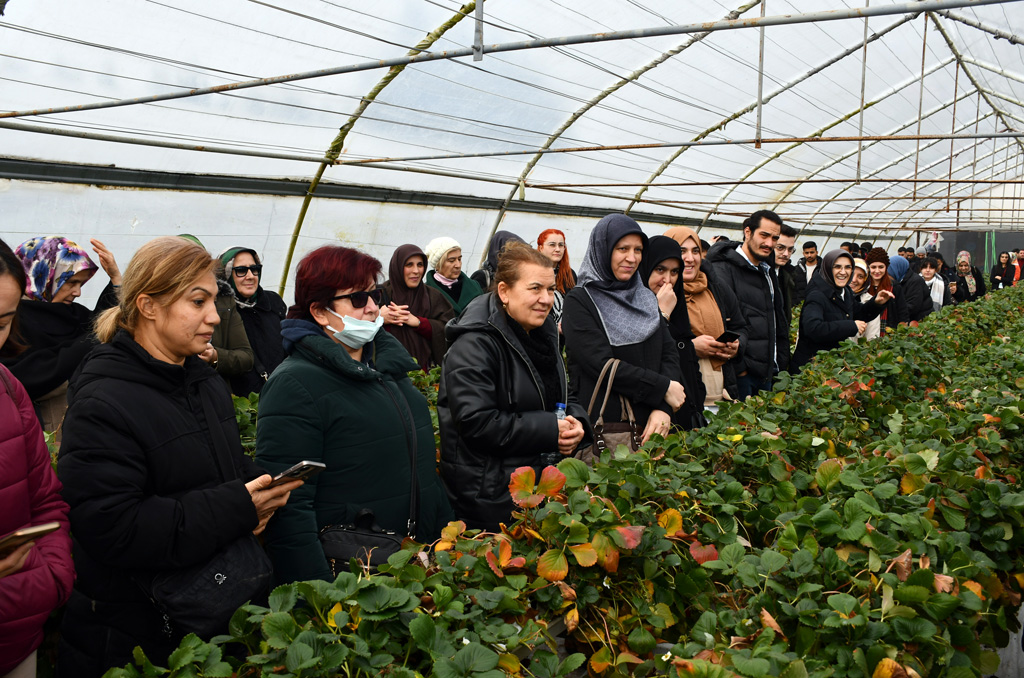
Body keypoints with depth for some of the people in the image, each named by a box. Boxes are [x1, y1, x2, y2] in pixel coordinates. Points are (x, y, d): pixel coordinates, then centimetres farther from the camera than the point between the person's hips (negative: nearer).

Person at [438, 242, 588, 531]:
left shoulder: (542, 335, 11)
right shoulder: (474, 346, -17)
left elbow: (563, 397, 22)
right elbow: (475, 422, -25)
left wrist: (576, 422, -3)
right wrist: (549, 430, -20)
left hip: (543, 483, 8)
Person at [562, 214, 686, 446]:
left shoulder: (645, 297, 14)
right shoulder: (579, 301, -5)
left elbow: (669, 352, 5)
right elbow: (602, 364, -15)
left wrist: (663, 408, -11)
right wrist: (663, 388, -12)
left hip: (648, 426, 5)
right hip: (600, 425, -5)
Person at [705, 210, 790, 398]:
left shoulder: (767, 271, 17)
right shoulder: (724, 269, -12)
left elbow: (779, 321, 25)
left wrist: (780, 361, 17)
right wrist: (738, 366, -19)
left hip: (766, 373, 9)